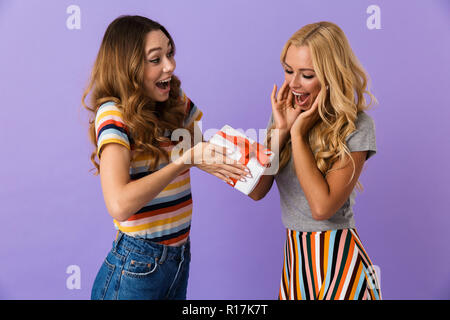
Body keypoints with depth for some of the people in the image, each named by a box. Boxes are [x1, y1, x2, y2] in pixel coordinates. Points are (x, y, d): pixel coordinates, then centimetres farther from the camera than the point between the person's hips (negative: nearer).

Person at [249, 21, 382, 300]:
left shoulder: (356, 126, -15)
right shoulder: (284, 113, 1)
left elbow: (322, 207, -23)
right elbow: (256, 191, -4)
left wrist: (298, 133, -19)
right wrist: (280, 129, -13)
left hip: (336, 260, -5)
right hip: (294, 256, 5)